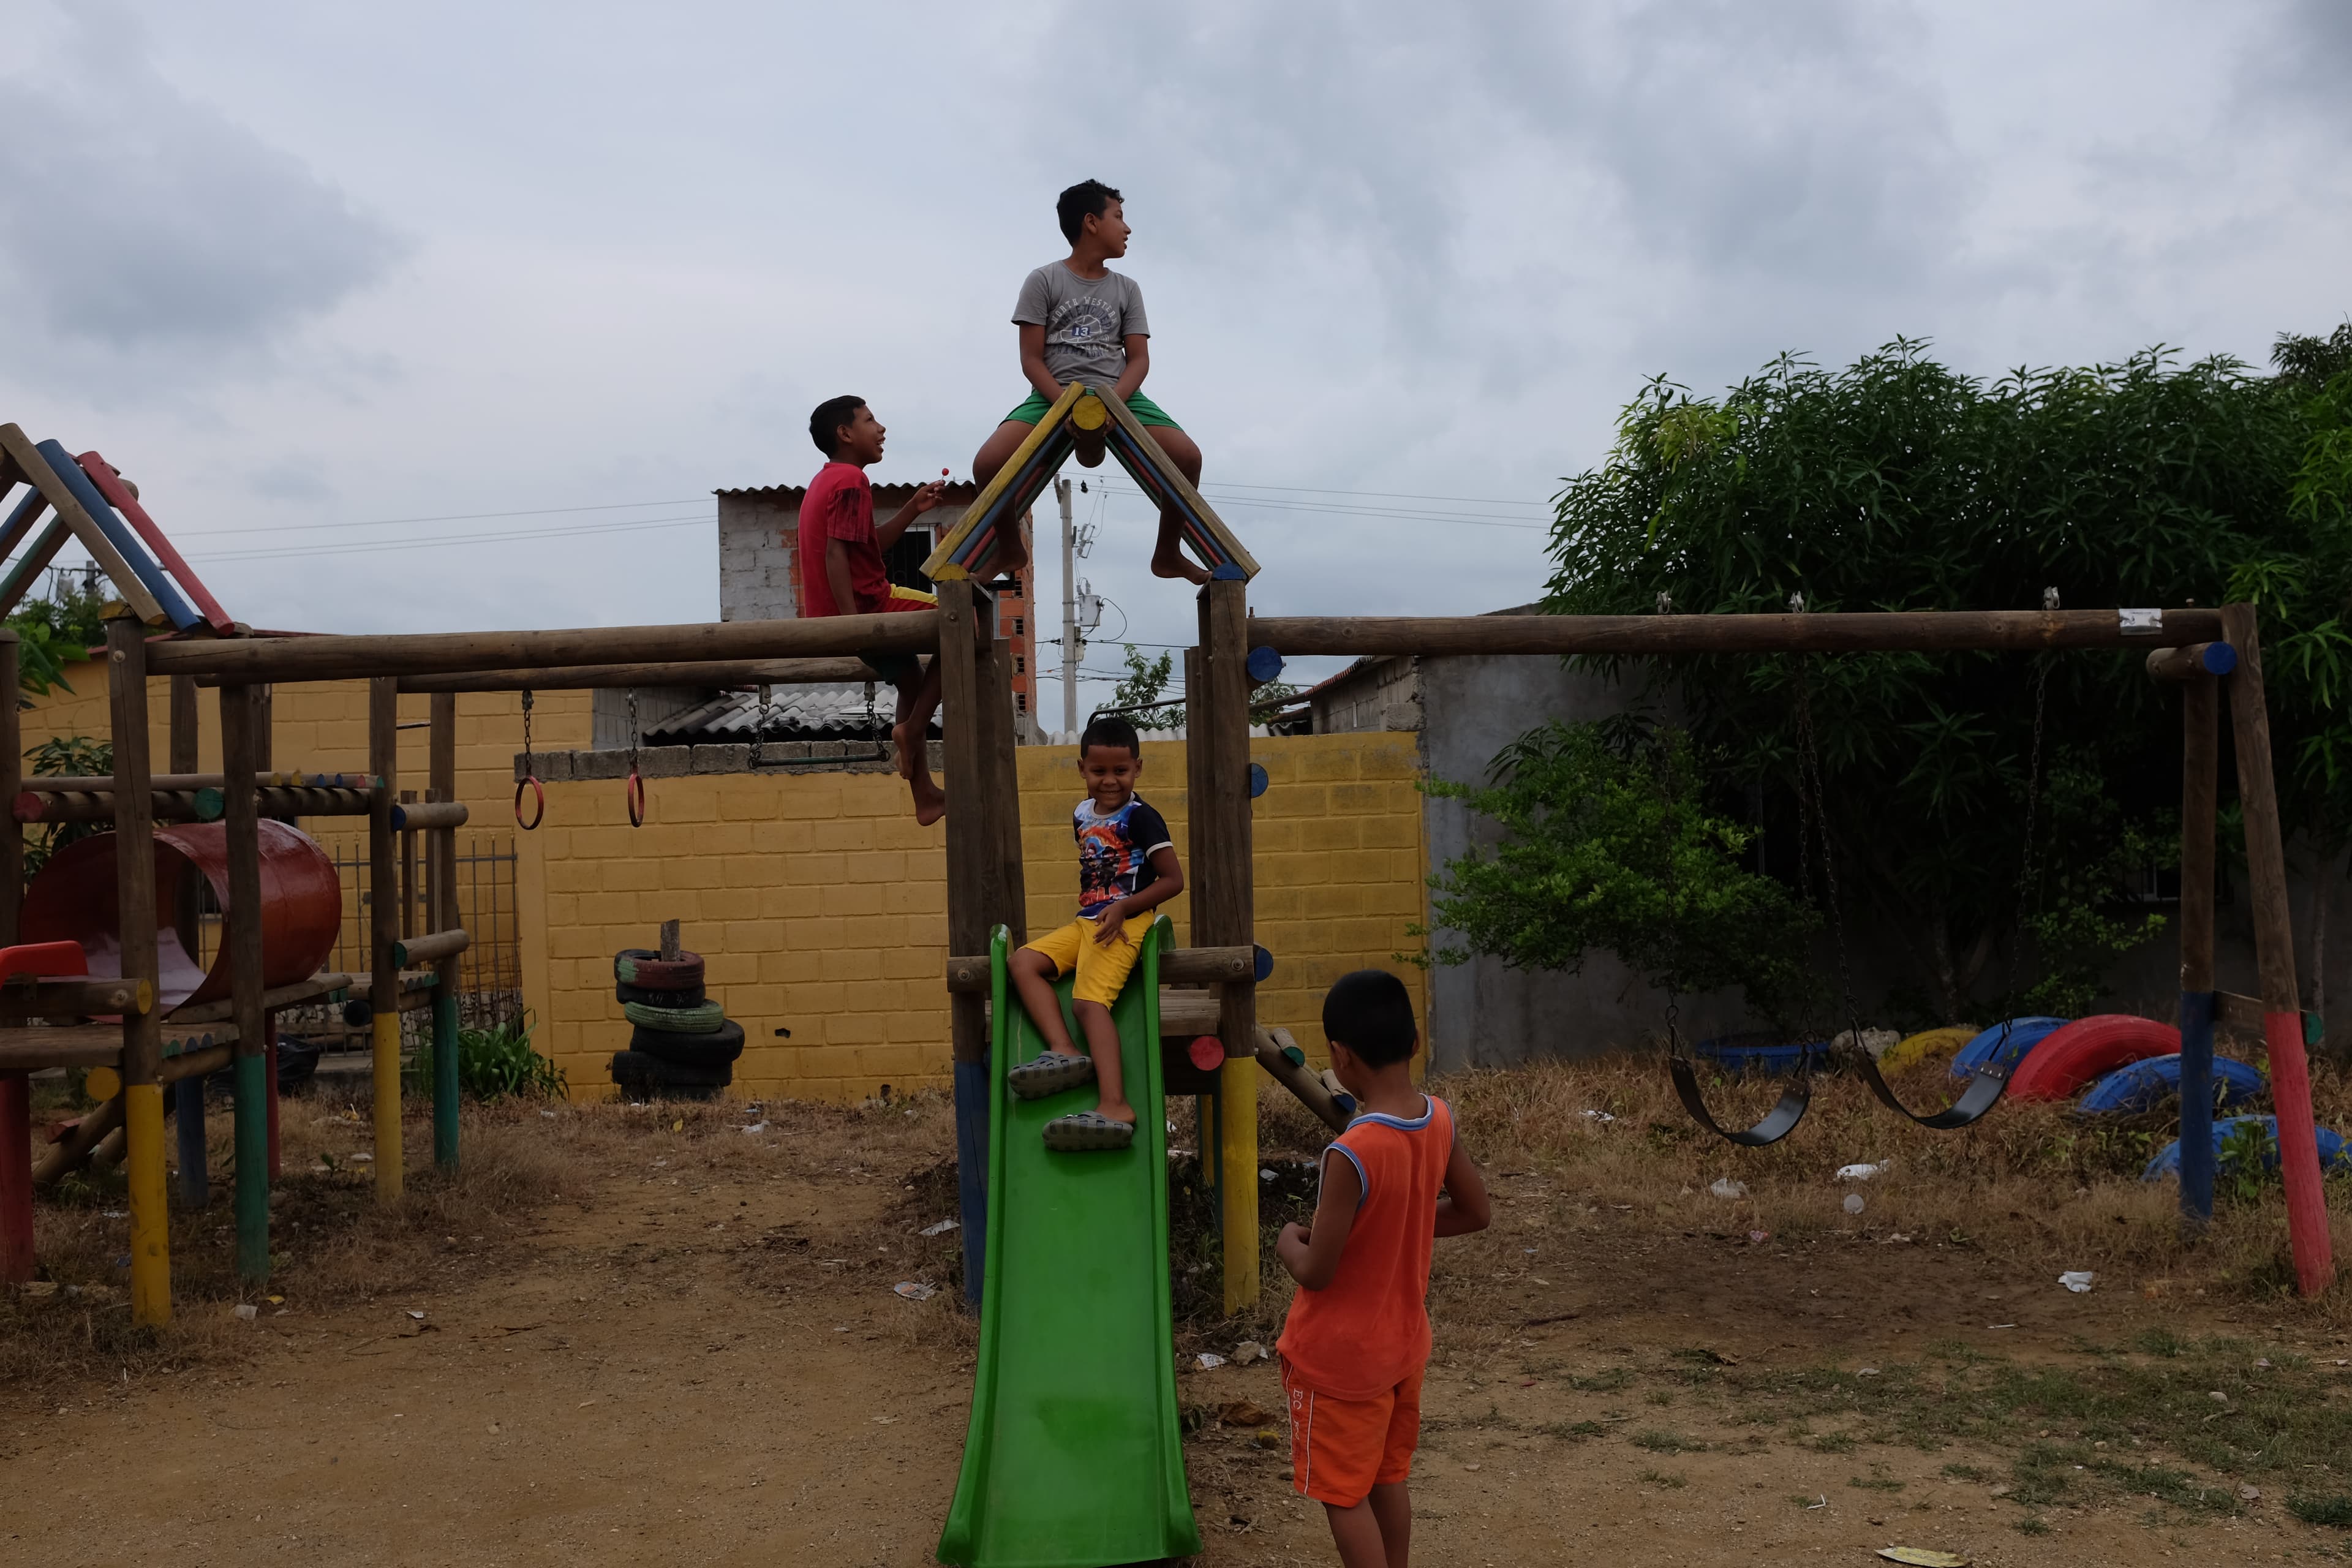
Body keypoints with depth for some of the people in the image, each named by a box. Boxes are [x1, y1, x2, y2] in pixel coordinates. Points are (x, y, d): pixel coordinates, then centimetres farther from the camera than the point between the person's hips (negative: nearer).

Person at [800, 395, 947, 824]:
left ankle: (925, 796, 29)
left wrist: (913, 509, 17)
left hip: (831, 612, 11)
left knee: (911, 678, 26)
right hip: (866, 604, -11)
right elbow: (836, 553, -23)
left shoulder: (828, 480, 19)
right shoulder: (851, 481, -13)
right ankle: (912, 729, -5)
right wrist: (853, 621, -29)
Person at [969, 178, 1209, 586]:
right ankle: (1010, 548, 4)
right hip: (1054, 396, -2)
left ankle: (1168, 553, 1)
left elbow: (1139, 358, 5)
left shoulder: (1126, 288, 14)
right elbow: (1031, 360, -2)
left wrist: (1113, 400, -16)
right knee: (988, 463, -27)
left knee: (1187, 456, -23)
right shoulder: (1043, 281, 4)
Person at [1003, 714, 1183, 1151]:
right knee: (1024, 963, -8)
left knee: (1089, 1000, -25)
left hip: (1124, 923, -8)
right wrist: (1093, 905, 11)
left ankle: (1115, 1105, -37)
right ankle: (1064, 1052, -24)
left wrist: (1122, 907, -19)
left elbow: (1173, 879, -10)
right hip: (1085, 921, 8)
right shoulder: (1082, 815, 14)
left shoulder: (1141, 818, -8)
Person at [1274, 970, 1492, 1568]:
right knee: (1388, 1481, 23)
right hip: (1403, 1342, 7)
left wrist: (1289, 1243, -3)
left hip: (1339, 1357, -7)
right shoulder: (1439, 1120, -9)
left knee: (1343, 1495, 10)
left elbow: (1316, 1272, -23)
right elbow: (1473, 1214, 6)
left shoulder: (1353, 1155, -31)